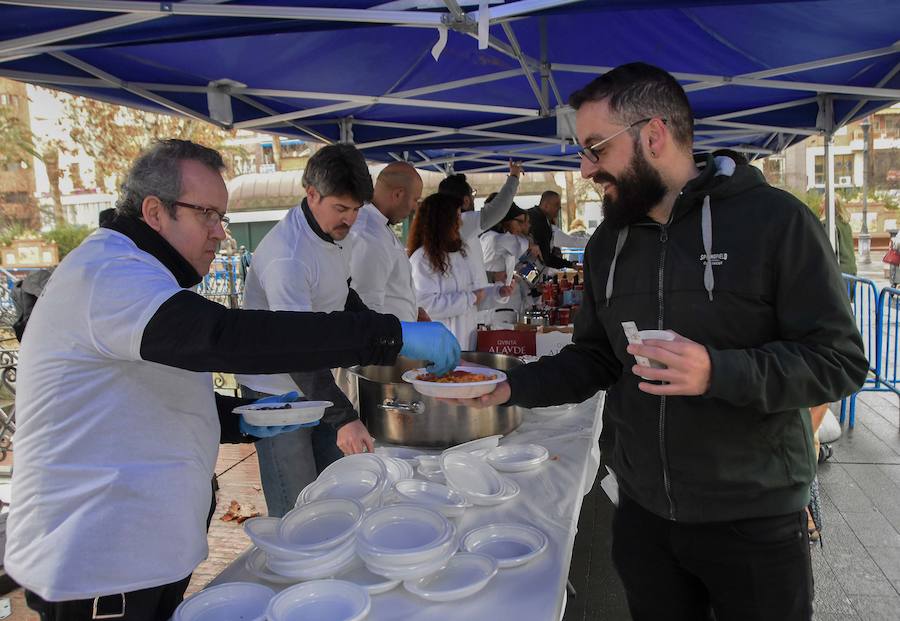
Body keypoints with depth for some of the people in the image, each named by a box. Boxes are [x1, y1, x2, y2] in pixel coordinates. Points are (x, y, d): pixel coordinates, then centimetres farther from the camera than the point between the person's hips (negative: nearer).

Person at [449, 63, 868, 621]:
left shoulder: (775, 220, -13)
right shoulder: (608, 242, 5)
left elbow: (841, 360, -14)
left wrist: (718, 372, -29)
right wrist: (510, 387, -6)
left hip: (755, 520, -4)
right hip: (642, 514, 5)